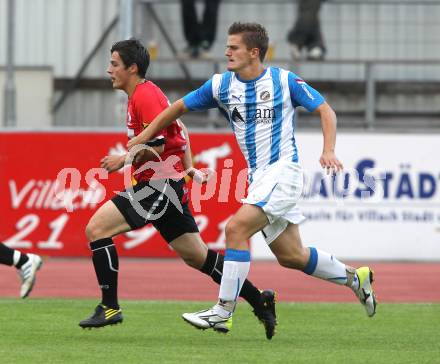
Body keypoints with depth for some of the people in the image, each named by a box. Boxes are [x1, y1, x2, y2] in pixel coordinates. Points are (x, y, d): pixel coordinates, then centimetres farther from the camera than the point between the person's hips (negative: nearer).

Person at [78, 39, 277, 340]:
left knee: (97, 228, -13)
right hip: (165, 184, 10)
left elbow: (155, 148, -20)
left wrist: (123, 160, -9)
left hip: (160, 184, -10)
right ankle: (259, 301, 13)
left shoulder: (145, 96, -14)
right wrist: (189, 169, 25)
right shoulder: (144, 94, 18)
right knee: (197, 256, 11)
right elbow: (180, 132, 27)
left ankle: (109, 307, -12)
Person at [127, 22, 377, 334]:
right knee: (291, 256, 9)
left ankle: (223, 311, -19)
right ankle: (354, 277, 32)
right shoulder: (221, 85, 5)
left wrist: (328, 151, -18)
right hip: (258, 177, 6)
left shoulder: (285, 81, -7)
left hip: (283, 170, -6)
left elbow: (325, 111, -3)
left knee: (237, 228, -22)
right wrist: (144, 137, 15)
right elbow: (179, 107, 16)